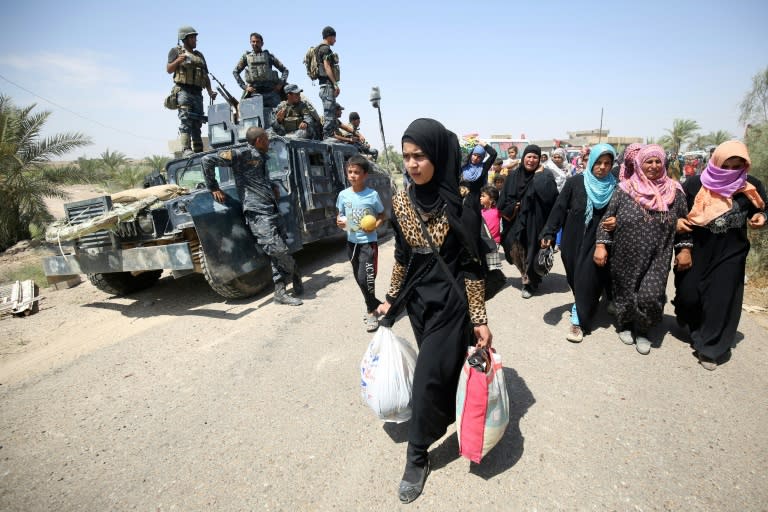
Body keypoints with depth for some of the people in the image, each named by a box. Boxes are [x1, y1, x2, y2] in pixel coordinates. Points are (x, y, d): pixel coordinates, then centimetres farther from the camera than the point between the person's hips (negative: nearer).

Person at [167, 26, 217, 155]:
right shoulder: (176, 51, 11)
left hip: (197, 93, 5)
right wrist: (178, 60, -16)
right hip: (183, 91, -5)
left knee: (197, 123, 2)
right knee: (185, 120, -17)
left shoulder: (199, 55, 25)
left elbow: (206, 76, 23)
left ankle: (198, 152, 2)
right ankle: (186, 149, -24)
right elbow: (169, 70, 2)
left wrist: (210, 91, 8)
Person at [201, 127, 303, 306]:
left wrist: (273, 187, 19)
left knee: (278, 252, 3)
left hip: (271, 210, 8)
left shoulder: (262, 158, 21)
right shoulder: (242, 154, -4)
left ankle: (280, 291, 8)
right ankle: (295, 272, 13)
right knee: (277, 249, -13)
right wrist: (213, 188, -4)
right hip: (257, 211, -8)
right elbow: (208, 159, -7)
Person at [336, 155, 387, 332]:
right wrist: (339, 221, -12)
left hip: (368, 242, -5)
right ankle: (374, 303, 35)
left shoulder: (373, 195, -11)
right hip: (351, 242, 5)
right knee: (358, 277, 14)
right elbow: (340, 215, 11)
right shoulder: (343, 195, -2)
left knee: (365, 277, -12)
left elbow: (382, 216, 0)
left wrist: (375, 226, -19)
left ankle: (371, 312, 6)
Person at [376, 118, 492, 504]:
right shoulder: (401, 201, -3)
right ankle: (451, 415, 48)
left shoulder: (460, 205, -17)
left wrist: (479, 319, -11)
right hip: (418, 299, 5)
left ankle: (417, 456, 20)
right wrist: (392, 298, 11)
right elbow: (401, 256, 7)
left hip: (450, 302, -4)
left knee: (429, 376, 0)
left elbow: (472, 266, -13)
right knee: (440, 368, 20)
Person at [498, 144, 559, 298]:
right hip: (516, 221, 3)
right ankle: (528, 276, 32)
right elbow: (504, 198, 8)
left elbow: (549, 194, -23)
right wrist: (511, 208, -8)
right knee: (515, 249, 5)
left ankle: (529, 282, 23)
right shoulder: (513, 176, 6)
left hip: (535, 222, -3)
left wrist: (538, 174, -13)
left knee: (532, 251, 3)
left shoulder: (545, 175, -3)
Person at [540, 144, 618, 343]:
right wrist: (548, 233, -9)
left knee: (586, 280, -7)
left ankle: (579, 320, 1)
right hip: (573, 240, 1)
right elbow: (559, 208, -4)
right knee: (576, 280, 10)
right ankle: (582, 310, 31)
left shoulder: (614, 187, 0)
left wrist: (616, 221, -15)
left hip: (597, 242, -1)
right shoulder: (575, 182, -2)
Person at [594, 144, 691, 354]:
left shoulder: (674, 191, 3)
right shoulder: (625, 190, -2)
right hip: (626, 258, 0)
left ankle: (642, 331, 17)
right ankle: (625, 325, 37)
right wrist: (601, 245, -7)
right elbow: (607, 218, 0)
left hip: (657, 259, 1)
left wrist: (685, 249, 4)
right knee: (625, 293, 9)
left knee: (651, 296, -11)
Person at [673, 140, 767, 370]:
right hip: (695, 251, 0)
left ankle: (710, 347, 18)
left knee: (721, 301, 1)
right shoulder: (695, 183, -7)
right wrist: (678, 221, -16)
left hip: (730, 254, 1)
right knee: (688, 293, 8)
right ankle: (687, 315, 45)